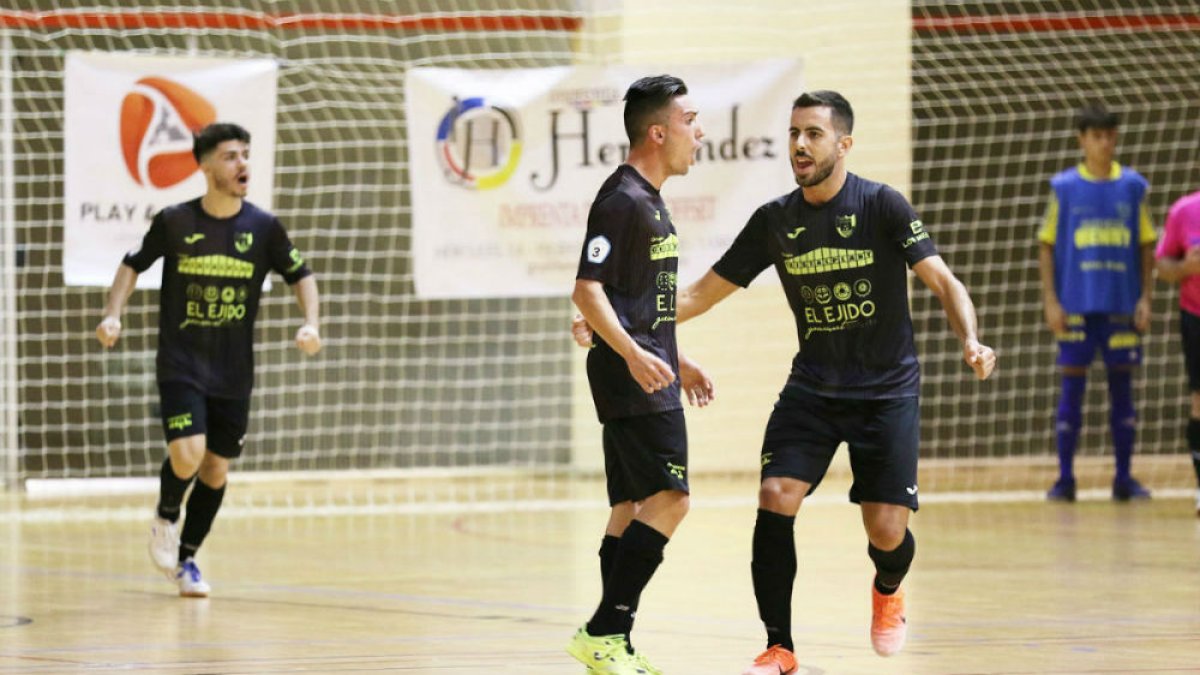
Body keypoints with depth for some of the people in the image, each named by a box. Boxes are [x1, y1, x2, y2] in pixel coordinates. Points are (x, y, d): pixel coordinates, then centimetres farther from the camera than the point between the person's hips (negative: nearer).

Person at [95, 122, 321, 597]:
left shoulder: (263, 227, -4)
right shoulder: (174, 222, -7)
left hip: (234, 374, 3)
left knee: (216, 470, 8)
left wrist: (311, 325, -8)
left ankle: (187, 558, 29)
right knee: (187, 455, -20)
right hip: (181, 366, -3)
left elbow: (301, 275, 8)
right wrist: (113, 314, -7)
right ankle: (166, 518, 13)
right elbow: (133, 265, 7)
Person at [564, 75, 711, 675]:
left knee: (633, 508, 8)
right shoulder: (622, 199, -13)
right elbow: (587, 291, -20)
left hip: (645, 374, 10)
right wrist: (634, 354, -30)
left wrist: (676, 362, 30)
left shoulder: (648, 200, 19)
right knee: (668, 498, -15)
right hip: (633, 378, -10)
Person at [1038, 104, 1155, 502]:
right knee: (1072, 386, -1)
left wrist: (1145, 298, 0)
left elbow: (1146, 246, 9)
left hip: (1121, 305, 1)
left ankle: (1124, 478, 10)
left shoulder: (1133, 186, 6)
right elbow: (1046, 245, 4)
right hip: (1076, 304, -1)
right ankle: (1065, 478, 4)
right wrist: (1051, 302, -4)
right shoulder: (1064, 187, 3)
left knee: (1122, 386, 4)